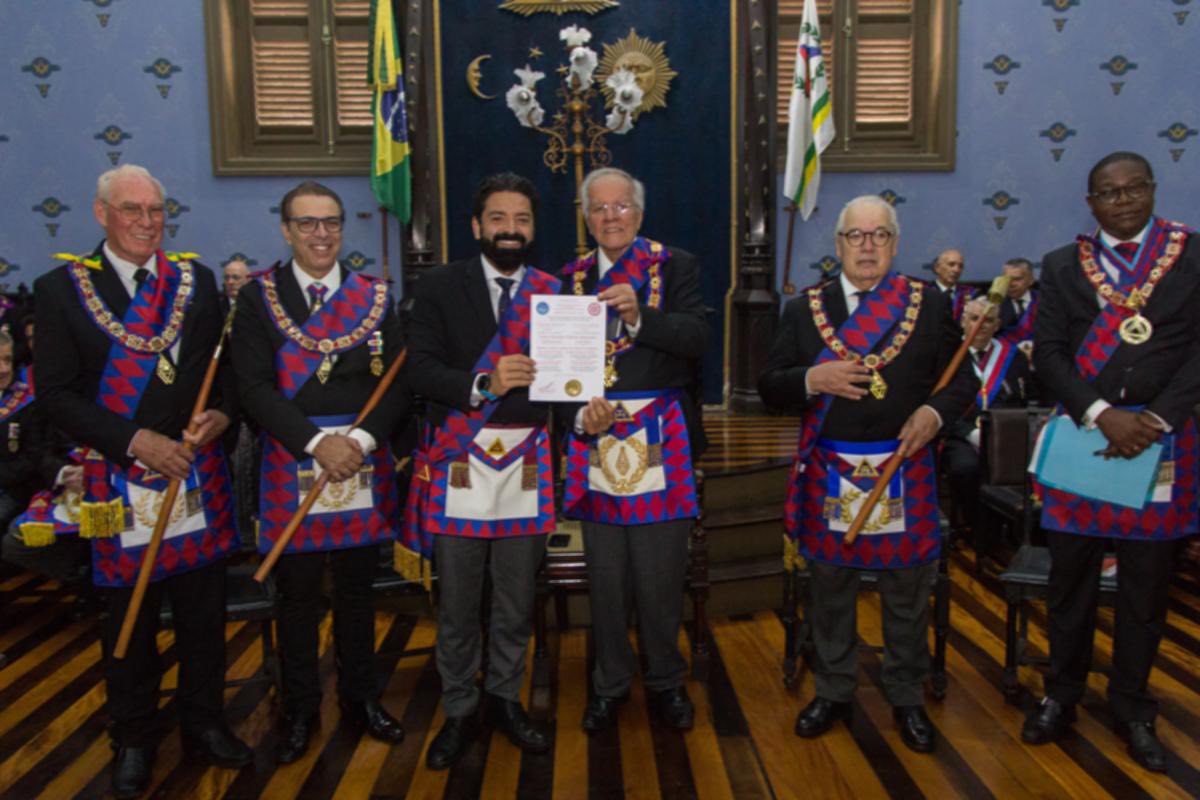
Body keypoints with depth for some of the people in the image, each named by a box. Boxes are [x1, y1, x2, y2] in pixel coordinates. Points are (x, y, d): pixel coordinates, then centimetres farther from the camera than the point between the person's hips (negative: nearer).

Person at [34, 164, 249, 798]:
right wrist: (136, 441, -16)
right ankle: (133, 740, 32)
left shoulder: (196, 280, 6)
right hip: (119, 480, -2)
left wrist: (223, 413, -11)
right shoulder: (61, 287, -2)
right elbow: (55, 393, -7)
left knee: (204, 611, 12)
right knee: (130, 620, 12)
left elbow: (228, 363, 10)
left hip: (198, 473, 2)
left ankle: (203, 724, 32)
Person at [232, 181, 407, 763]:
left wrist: (362, 438, -14)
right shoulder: (258, 297, 2)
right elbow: (255, 388, -7)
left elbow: (396, 382, 1)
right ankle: (300, 709, 25)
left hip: (363, 466, 2)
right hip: (290, 465, -1)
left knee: (357, 587, 12)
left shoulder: (374, 296, 7)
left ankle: (361, 697, 29)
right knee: (297, 594, 8)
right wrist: (318, 442, -17)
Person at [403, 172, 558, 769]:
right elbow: (421, 370, -9)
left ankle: (505, 700, 31)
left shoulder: (555, 292, 7)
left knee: (516, 599, 11)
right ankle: (459, 712, 25)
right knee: (456, 601, 8)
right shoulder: (440, 287, 2)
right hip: (457, 464, -1)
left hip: (526, 467, 2)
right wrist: (483, 383, -24)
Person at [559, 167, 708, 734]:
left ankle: (665, 681, 26)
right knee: (604, 575, 11)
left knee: (662, 574, 6)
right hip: (596, 438, 2)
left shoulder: (676, 266, 3)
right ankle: (610, 682, 28)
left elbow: (697, 339, -11)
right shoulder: (571, 277, 10)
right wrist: (581, 412, -11)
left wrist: (640, 317, -26)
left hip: (661, 440, -2)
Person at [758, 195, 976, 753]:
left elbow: (963, 377, 6)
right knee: (830, 590, 12)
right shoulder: (804, 309, 5)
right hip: (828, 472, 1)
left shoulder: (930, 303, 4)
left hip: (903, 470, 0)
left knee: (907, 593, 11)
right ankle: (833, 691, 30)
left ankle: (906, 697, 30)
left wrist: (936, 412, -14)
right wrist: (811, 380, -18)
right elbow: (769, 387, 2)